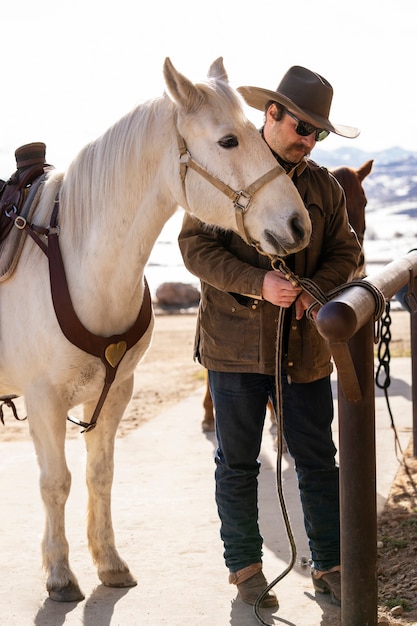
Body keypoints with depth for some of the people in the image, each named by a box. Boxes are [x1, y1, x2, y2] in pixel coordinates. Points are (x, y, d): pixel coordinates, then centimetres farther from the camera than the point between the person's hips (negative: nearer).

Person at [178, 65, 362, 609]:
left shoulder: (324, 185, 9)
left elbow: (345, 253, 10)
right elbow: (196, 246, -10)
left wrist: (315, 288, -12)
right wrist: (259, 283, -22)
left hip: (304, 344, 3)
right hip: (235, 341, -3)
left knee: (318, 460, 7)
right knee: (237, 462, 8)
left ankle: (329, 566, 20)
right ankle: (245, 567, 22)